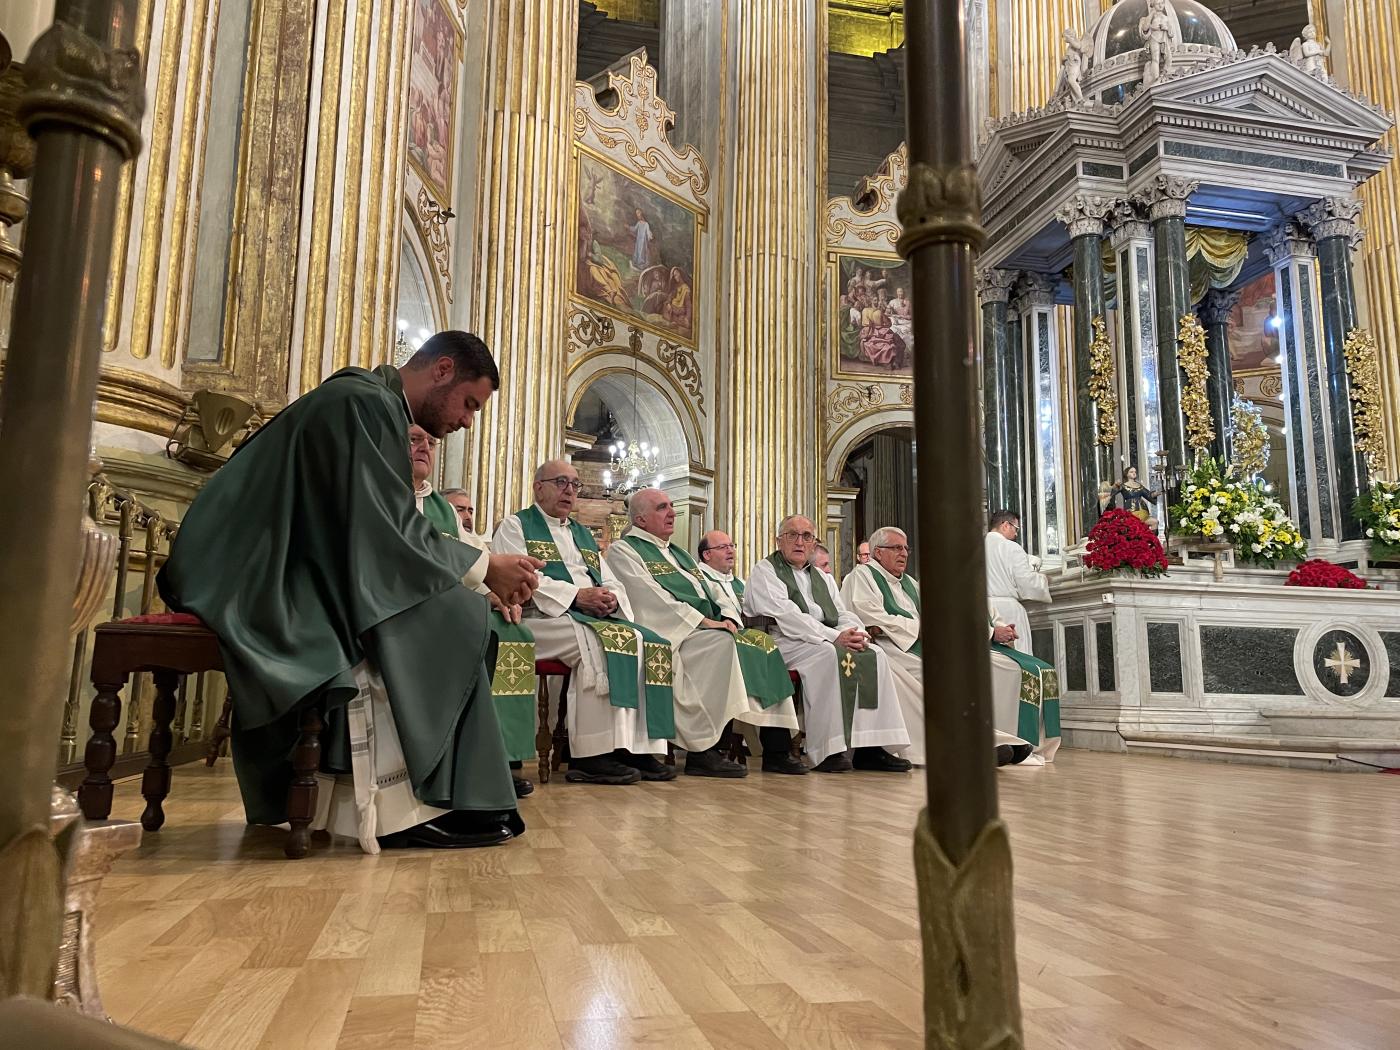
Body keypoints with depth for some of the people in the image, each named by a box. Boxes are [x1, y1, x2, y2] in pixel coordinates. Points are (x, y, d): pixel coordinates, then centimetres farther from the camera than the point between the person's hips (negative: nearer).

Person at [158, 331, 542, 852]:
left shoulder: (372, 403, 17)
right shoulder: (364, 402, -15)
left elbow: (377, 530, 16)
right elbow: (386, 531, -21)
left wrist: (478, 569, 8)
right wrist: (485, 566, -11)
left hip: (284, 569, 10)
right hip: (267, 578, -10)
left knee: (459, 613, 5)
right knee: (449, 615, -19)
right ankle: (404, 804, -15)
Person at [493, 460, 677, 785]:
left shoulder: (583, 534, 29)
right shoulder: (515, 526, 9)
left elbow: (612, 582, 22)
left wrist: (611, 598, -4)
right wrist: (576, 595, -19)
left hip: (597, 617, 7)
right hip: (543, 617, -7)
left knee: (654, 645, -18)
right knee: (602, 640, -36)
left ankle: (638, 747, -21)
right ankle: (590, 757, -34)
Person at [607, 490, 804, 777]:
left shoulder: (676, 552, 28)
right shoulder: (623, 550, 1)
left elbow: (709, 595, 23)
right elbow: (654, 600, -13)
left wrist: (726, 619, 1)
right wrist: (704, 621, -18)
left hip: (702, 628, 8)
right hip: (669, 632, -8)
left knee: (762, 642, -9)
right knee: (721, 644, -33)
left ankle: (777, 749, -13)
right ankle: (702, 752, -30)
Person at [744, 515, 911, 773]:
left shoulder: (822, 578, 26)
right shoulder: (764, 572, 3)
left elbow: (842, 614, 16)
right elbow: (785, 616, -12)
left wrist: (855, 633, -10)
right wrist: (834, 637, -20)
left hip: (827, 641, 7)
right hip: (783, 643, -7)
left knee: (874, 655, -15)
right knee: (829, 654, -34)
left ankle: (869, 747, -19)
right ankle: (829, 751, -34)